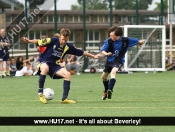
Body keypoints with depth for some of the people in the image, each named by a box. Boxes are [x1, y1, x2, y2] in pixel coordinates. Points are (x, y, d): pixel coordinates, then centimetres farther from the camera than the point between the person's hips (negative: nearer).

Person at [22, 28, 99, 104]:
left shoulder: (68, 47, -1)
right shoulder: (53, 41, -13)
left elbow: (81, 52, 8)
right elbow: (39, 42, -16)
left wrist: (93, 56, 11)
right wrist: (29, 41, -32)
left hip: (54, 65, 5)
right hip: (43, 62, -5)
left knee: (67, 74, -16)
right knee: (45, 68, -40)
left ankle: (64, 98, -7)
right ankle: (40, 92, -24)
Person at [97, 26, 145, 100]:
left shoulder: (125, 40, -16)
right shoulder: (108, 41, -15)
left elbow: (137, 41, 0)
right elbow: (103, 50, -26)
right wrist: (105, 53, -44)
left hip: (118, 61, -4)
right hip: (109, 60, 4)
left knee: (113, 71, -33)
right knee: (104, 76, 16)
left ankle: (110, 90, -42)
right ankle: (106, 92, 42)